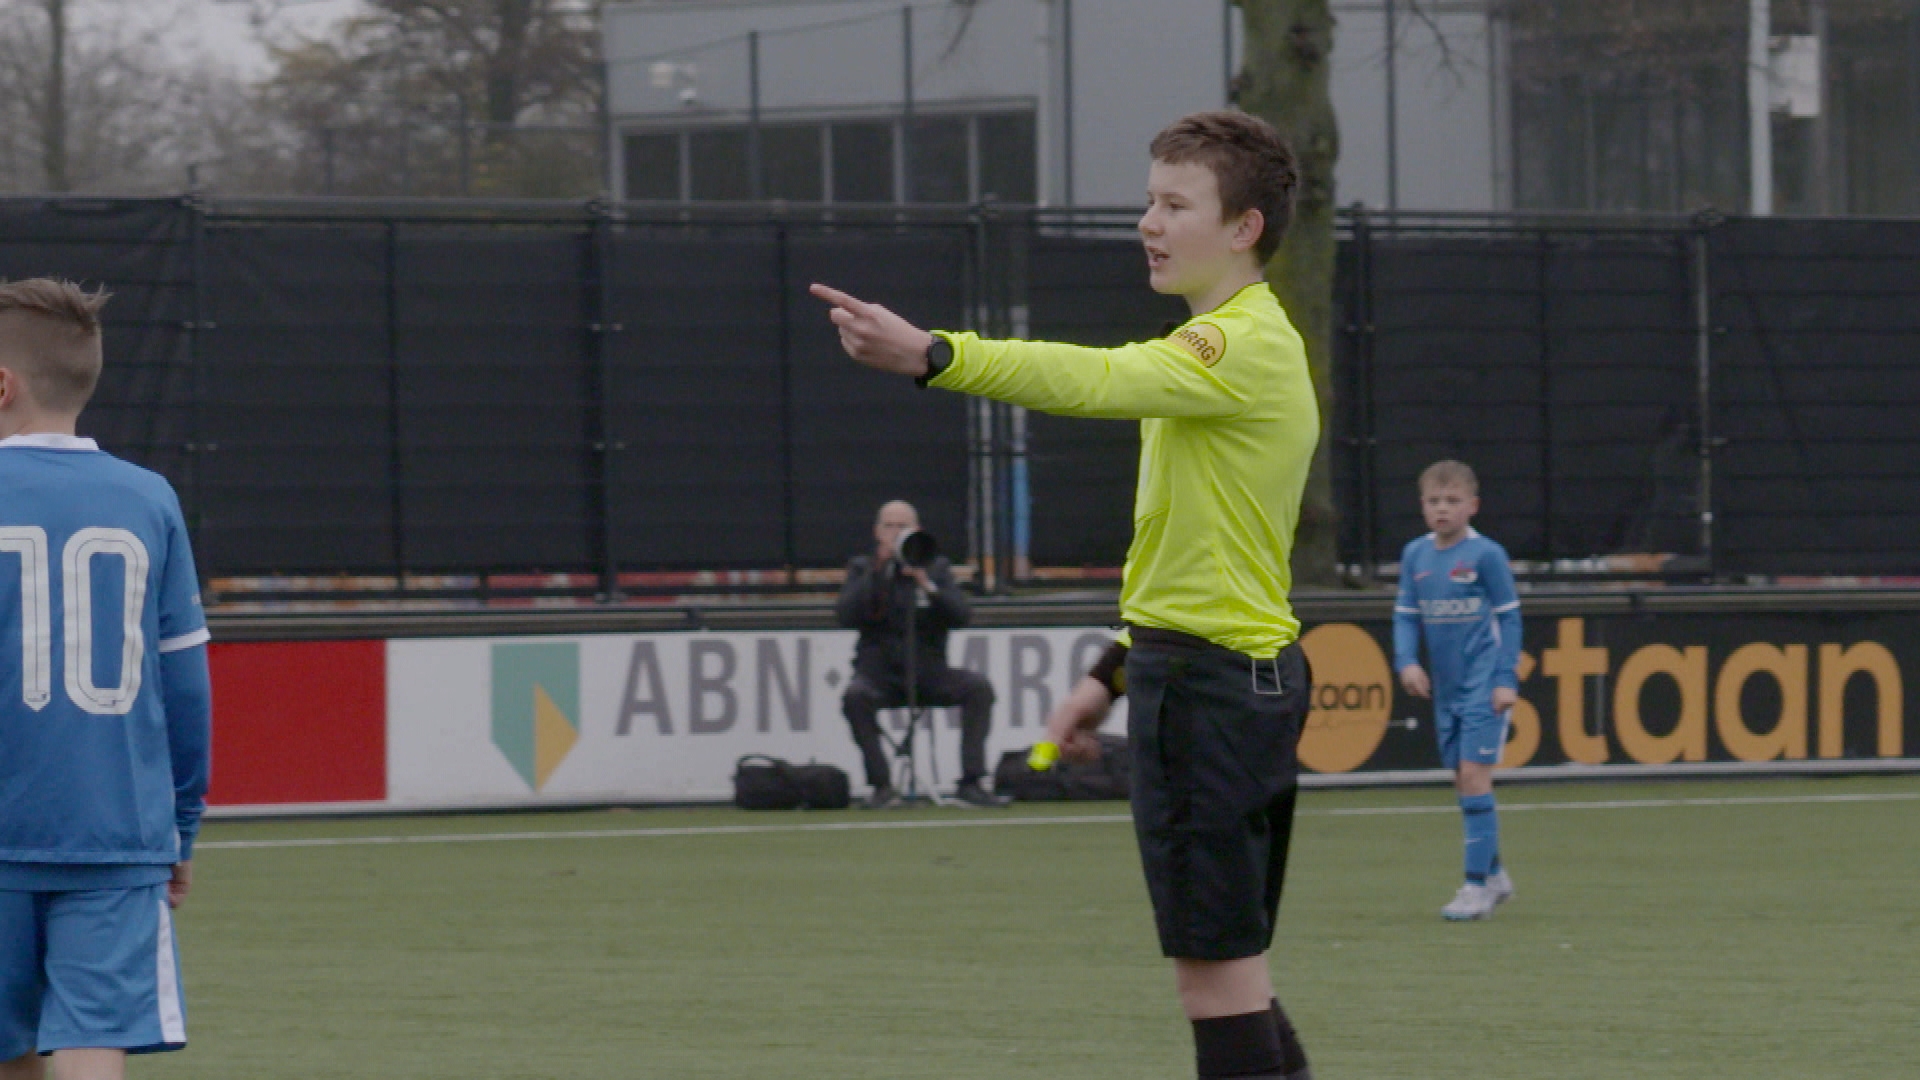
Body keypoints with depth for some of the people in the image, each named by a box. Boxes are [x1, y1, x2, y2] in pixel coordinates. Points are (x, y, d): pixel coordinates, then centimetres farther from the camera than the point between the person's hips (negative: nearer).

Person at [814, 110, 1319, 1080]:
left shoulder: (1242, 347, -16)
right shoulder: (1266, 345, 18)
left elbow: (1097, 379, -32)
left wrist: (935, 356, -44)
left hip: (1205, 675, -11)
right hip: (1255, 670, 11)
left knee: (1216, 965, -9)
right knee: (1232, 972, 15)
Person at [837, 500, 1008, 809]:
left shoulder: (937, 567, 10)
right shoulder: (863, 568, 8)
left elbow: (961, 615, -4)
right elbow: (846, 616, -9)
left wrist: (927, 584, -17)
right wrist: (877, 571, -13)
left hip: (928, 671, 1)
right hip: (880, 673, -1)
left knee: (978, 687, -24)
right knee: (855, 695, -34)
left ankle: (971, 783, -21)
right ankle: (882, 786, -24)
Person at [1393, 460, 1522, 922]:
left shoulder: (1486, 555, -8)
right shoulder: (1415, 556, 6)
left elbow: (1509, 618, -4)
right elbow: (1406, 615, 9)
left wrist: (1507, 679, -10)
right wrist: (1407, 661, -8)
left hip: (1484, 687, -6)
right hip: (1445, 689, 6)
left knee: (1474, 776, -12)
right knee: (1462, 780, 10)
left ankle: (1478, 885, -9)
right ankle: (1494, 875, 23)